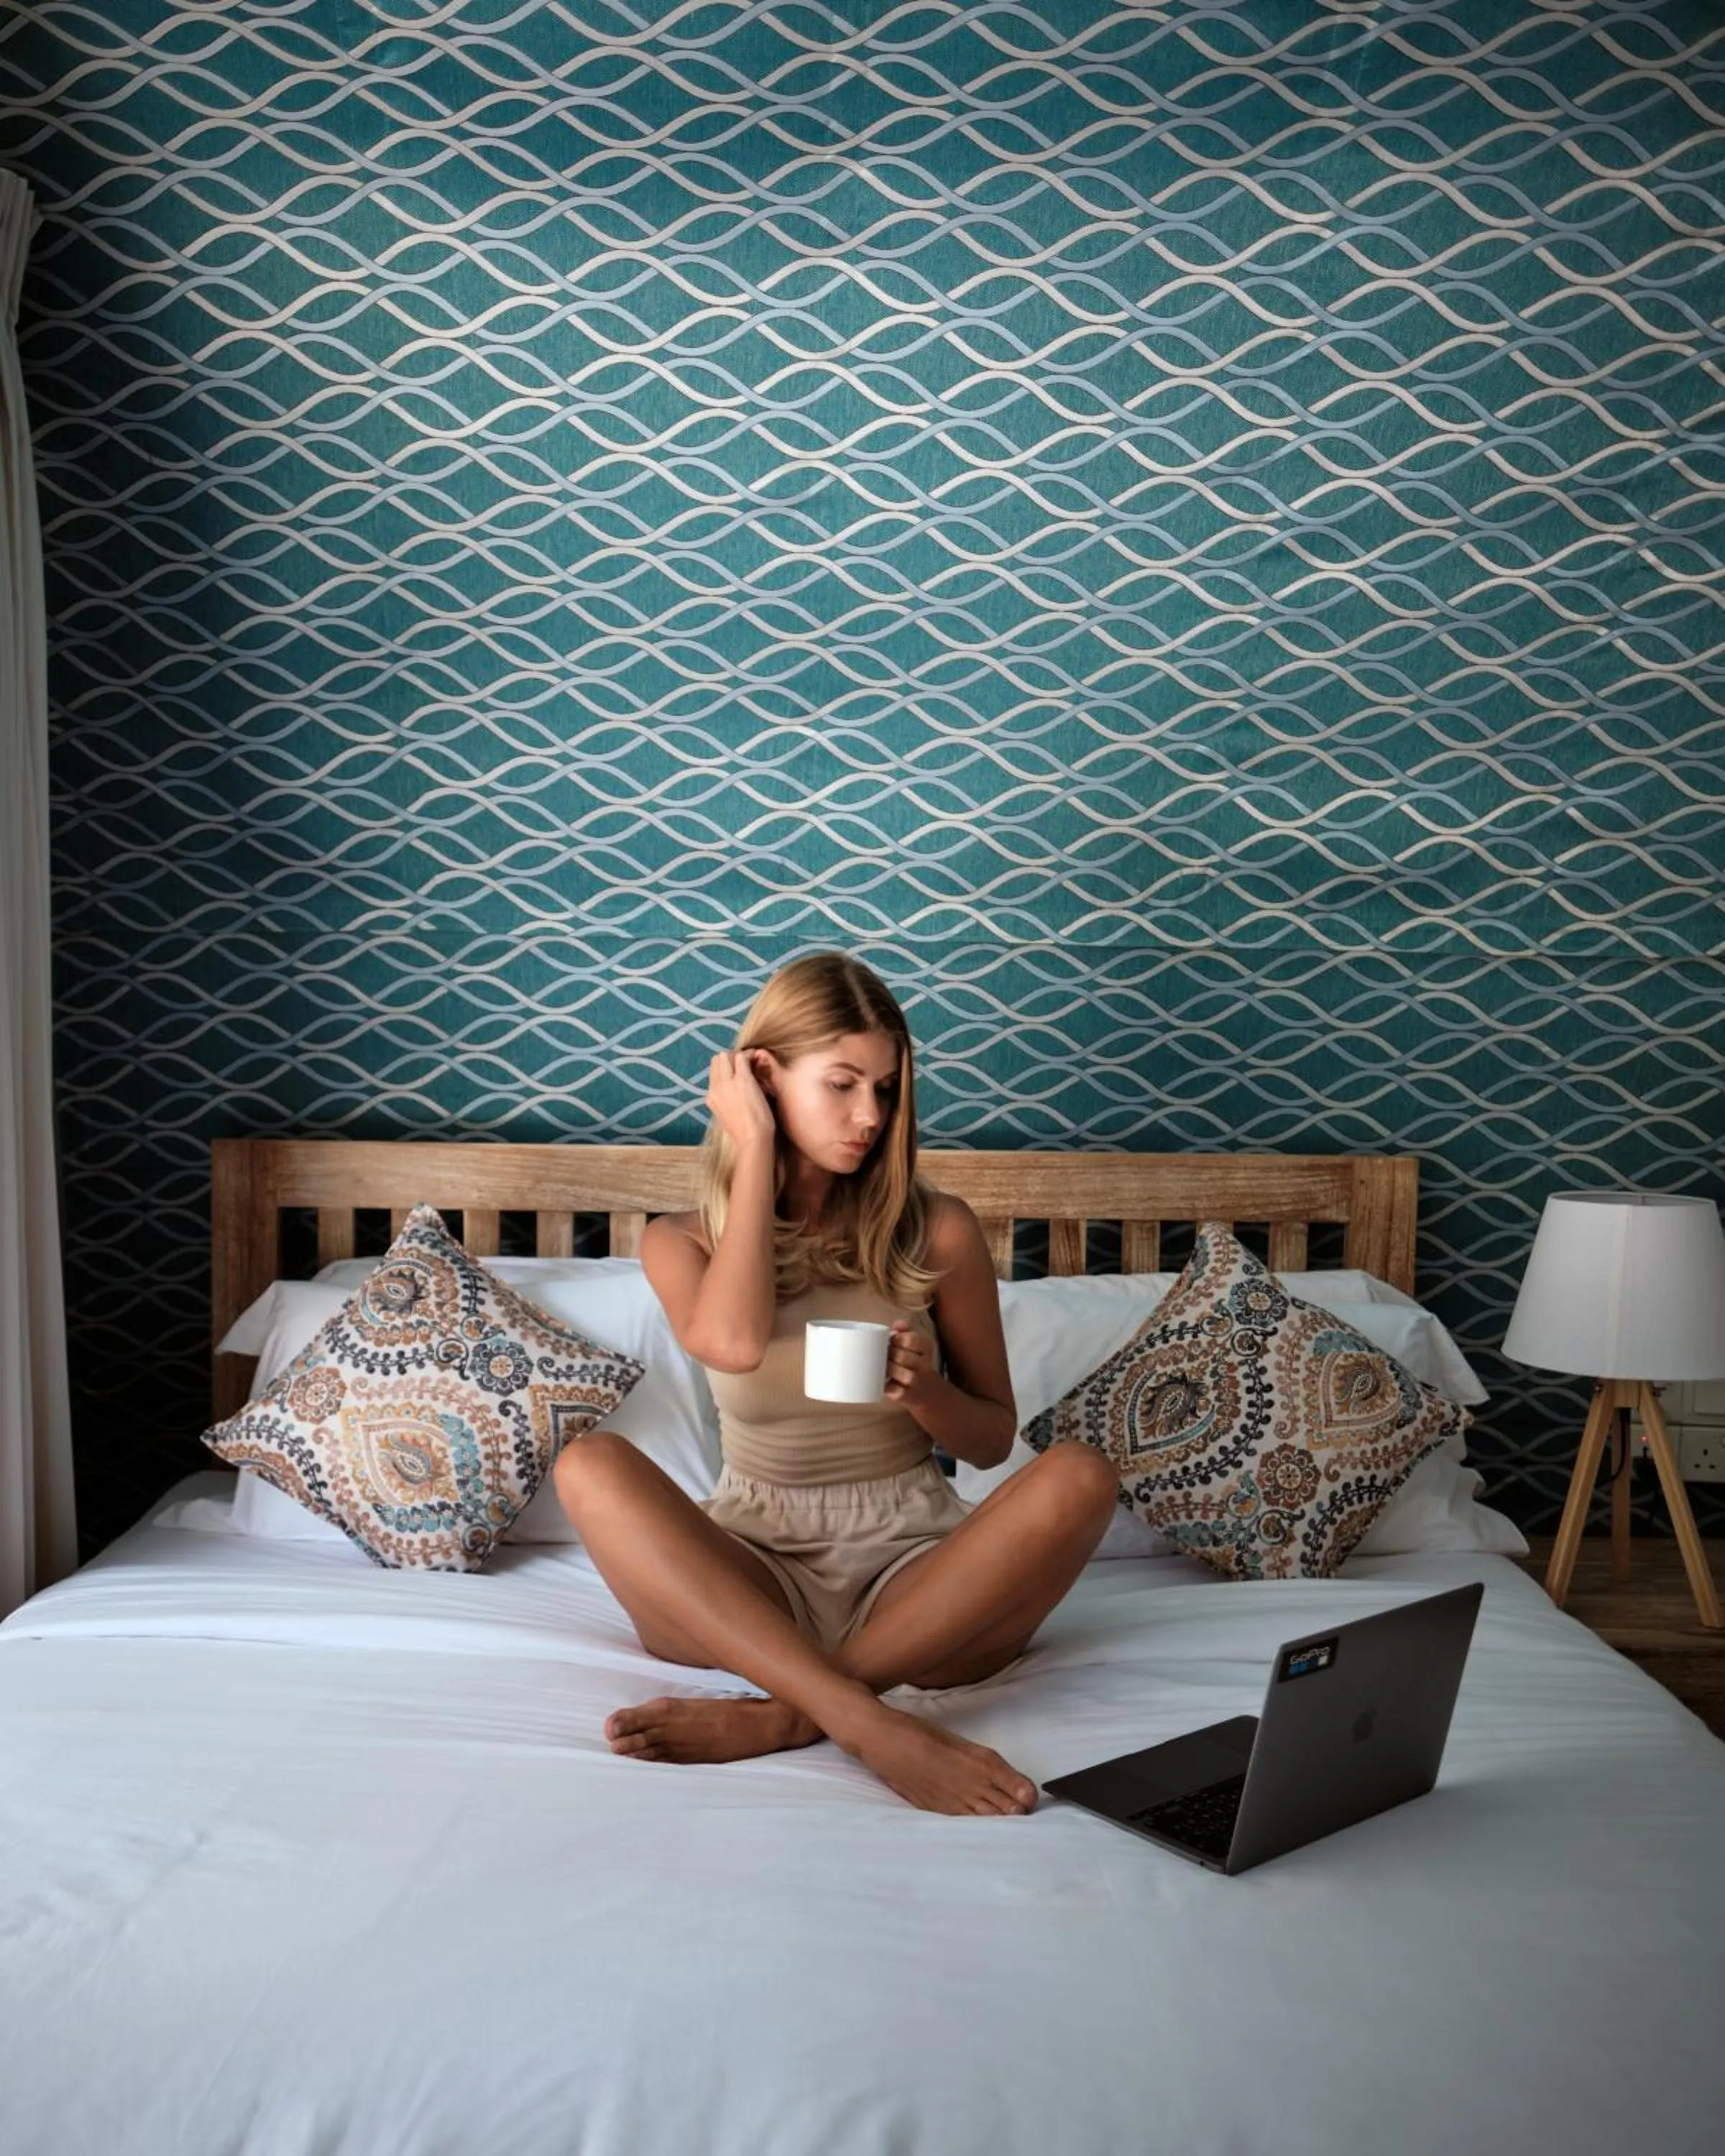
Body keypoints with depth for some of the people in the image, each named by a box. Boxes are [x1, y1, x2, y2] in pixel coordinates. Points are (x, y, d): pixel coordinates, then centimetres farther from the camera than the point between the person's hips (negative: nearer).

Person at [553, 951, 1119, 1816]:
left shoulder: (937, 1231, 4)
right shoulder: (681, 1241, 5)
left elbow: (993, 1439, 11)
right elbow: (736, 1343, -20)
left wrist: (925, 1391, -13)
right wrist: (754, 1144, -10)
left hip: (913, 1565, 1)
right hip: (751, 1583, 0)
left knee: (1080, 1474, -28)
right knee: (589, 1463, -27)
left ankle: (782, 1717, -31)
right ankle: (872, 1726, -39)